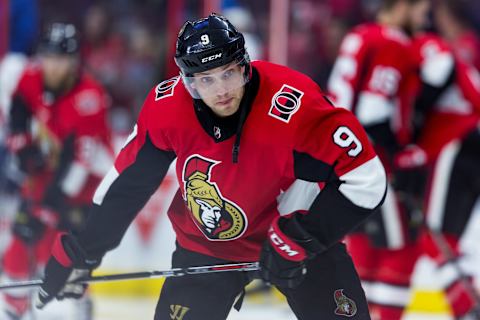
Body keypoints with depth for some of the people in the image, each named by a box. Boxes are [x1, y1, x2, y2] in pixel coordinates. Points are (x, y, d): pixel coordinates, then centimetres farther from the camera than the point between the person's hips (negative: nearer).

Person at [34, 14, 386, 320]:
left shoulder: (294, 108, -32)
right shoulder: (166, 109, -20)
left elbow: (365, 179, -29)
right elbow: (127, 182, -4)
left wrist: (301, 237, -29)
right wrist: (80, 250, -1)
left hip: (296, 237, -2)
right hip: (206, 245, 2)